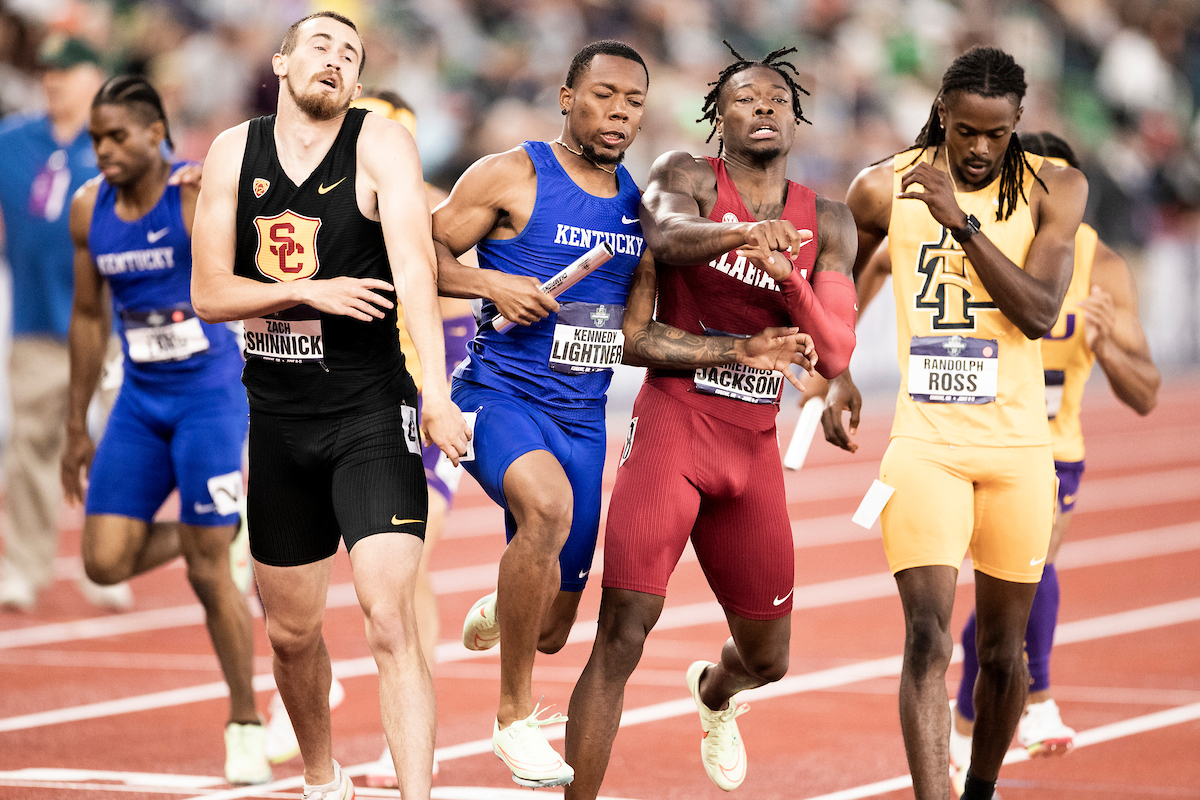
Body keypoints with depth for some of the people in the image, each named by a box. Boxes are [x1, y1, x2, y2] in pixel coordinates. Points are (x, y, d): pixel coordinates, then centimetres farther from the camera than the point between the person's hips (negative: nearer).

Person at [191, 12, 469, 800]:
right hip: (278, 418, 4)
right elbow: (209, 294, -1)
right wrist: (307, 292, -17)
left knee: (390, 621, -18)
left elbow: (415, 269, -22)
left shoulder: (382, 144, -9)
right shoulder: (235, 152, 2)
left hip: (372, 415, -4)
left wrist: (438, 393, -33)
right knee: (292, 629, 16)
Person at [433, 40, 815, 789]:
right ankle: (516, 719, -22)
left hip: (582, 416, 6)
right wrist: (492, 283, -18)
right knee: (548, 504, -38)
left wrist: (741, 352, 5)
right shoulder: (511, 178, -5)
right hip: (500, 391, -6)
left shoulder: (641, 207, 11)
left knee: (552, 629, 9)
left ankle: (496, 613, 52)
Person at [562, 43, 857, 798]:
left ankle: (713, 692, 53)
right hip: (673, 423, -5)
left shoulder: (826, 224, 7)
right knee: (621, 637, -16)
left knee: (768, 659, 15)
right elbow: (667, 237, -27)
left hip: (755, 450, 5)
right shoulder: (689, 177, -3)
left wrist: (789, 274, -20)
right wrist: (746, 231, -47)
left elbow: (833, 356, -2)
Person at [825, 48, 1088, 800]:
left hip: (1017, 446, 1)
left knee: (1002, 648, 11)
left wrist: (960, 221, -20)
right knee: (927, 637, -16)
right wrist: (839, 376, 8)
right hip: (922, 442, -1)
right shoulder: (883, 189, 0)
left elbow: (1040, 313, -14)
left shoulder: (1053, 189, -2)